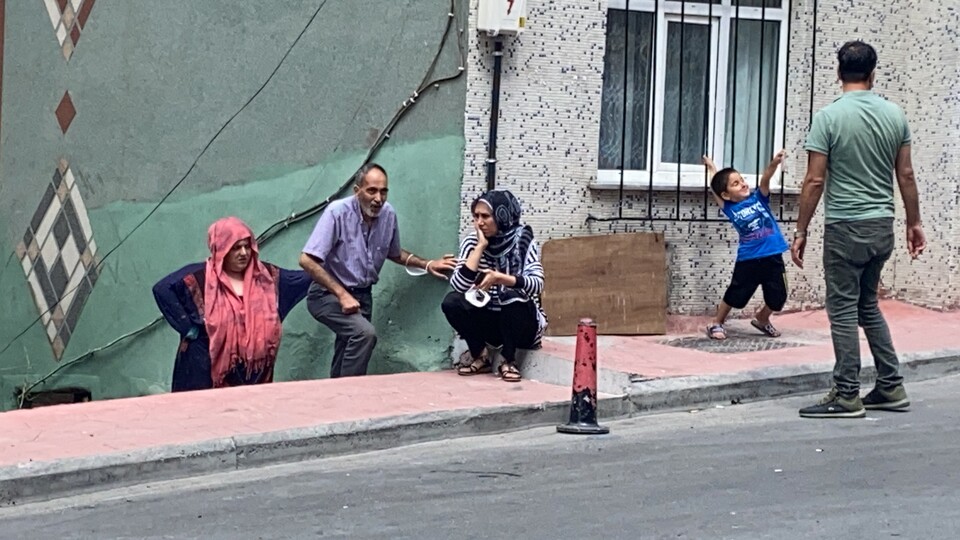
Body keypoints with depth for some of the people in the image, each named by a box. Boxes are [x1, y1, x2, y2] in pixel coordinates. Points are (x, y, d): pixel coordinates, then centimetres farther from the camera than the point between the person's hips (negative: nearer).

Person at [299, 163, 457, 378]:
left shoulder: (388, 214, -5)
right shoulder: (338, 212, -22)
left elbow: (394, 253, 16)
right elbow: (307, 260, -25)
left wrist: (427, 264, 3)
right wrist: (342, 294, -27)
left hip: (362, 295, 6)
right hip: (329, 294, -6)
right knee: (365, 333, -29)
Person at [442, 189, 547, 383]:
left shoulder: (522, 241, -14)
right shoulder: (472, 242, -7)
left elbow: (537, 285, -28)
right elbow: (459, 286, -20)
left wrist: (500, 278, -42)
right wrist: (481, 246, -22)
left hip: (521, 323, -3)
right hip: (488, 321, 3)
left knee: (513, 296, -34)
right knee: (451, 302, -22)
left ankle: (509, 362, -14)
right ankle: (480, 358, -3)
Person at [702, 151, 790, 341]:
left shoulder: (759, 198, 2)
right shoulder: (730, 209, 0)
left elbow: (765, 180, -17)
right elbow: (715, 188, 14)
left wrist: (774, 164, -34)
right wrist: (711, 167, 30)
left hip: (773, 257, 2)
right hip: (748, 259, -2)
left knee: (777, 299, 8)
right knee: (735, 295, 5)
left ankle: (761, 319, 36)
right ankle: (716, 324, 25)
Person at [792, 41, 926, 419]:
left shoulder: (829, 117, -11)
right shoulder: (894, 115, 4)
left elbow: (815, 181, -11)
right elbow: (906, 176, 7)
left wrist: (801, 232, -5)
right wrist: (914, 223, 17)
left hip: (846, 227, -6)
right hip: (883, 226, 6)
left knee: (843, 310, 0)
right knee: (868, 306, 18)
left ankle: (847, 396, 2)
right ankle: (890, 387, 19)